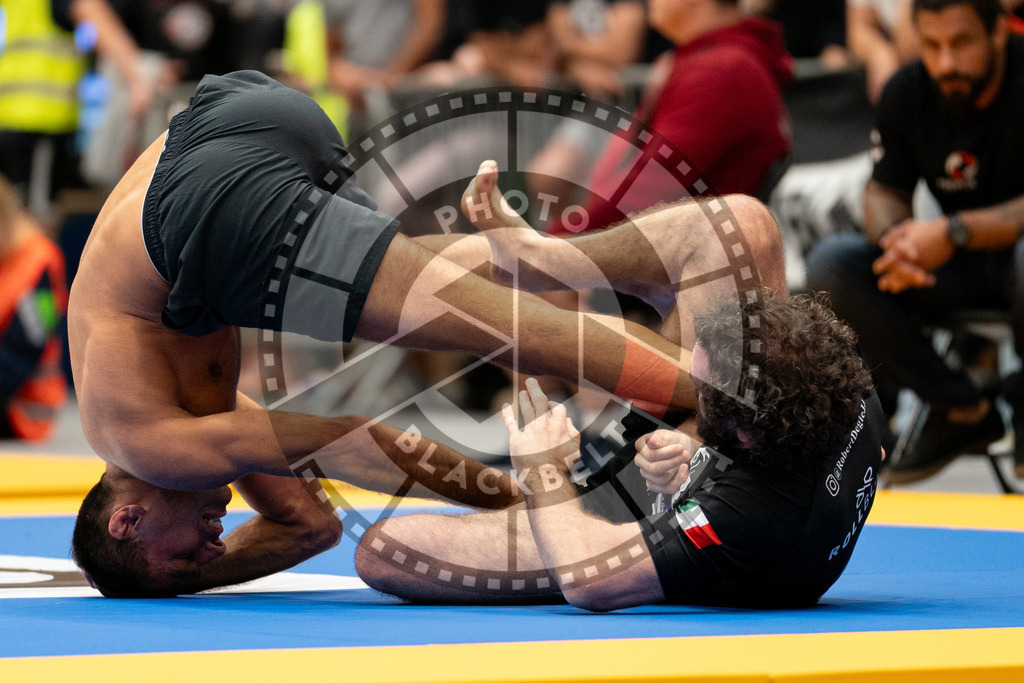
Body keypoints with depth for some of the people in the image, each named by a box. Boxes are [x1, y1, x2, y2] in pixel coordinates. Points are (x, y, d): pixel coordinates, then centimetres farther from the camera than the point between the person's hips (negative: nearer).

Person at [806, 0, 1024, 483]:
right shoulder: (907, 94, -5)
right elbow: (884, 192, 3)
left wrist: (953, 233, -37)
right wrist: (897, 243, -22)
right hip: (958, 264, 5)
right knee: (829, 266, -18)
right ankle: (962, 411, -8)